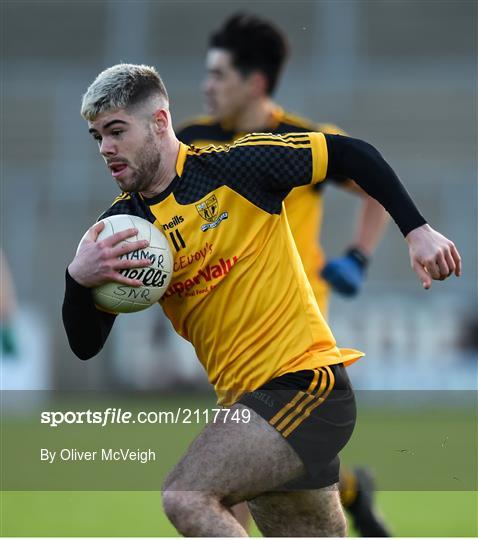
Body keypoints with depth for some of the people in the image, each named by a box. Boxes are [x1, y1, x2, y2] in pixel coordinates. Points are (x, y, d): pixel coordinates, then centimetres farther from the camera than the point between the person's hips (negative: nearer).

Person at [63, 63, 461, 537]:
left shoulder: (236, 165, -8)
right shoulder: (121, 226, 6)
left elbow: (351, 154, -1)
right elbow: (85, 346, 2)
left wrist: (417, 231, -8)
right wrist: (78, 278, -18)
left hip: (305, 383, -7)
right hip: (247, 402, 7)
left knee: (185, 497, -25)